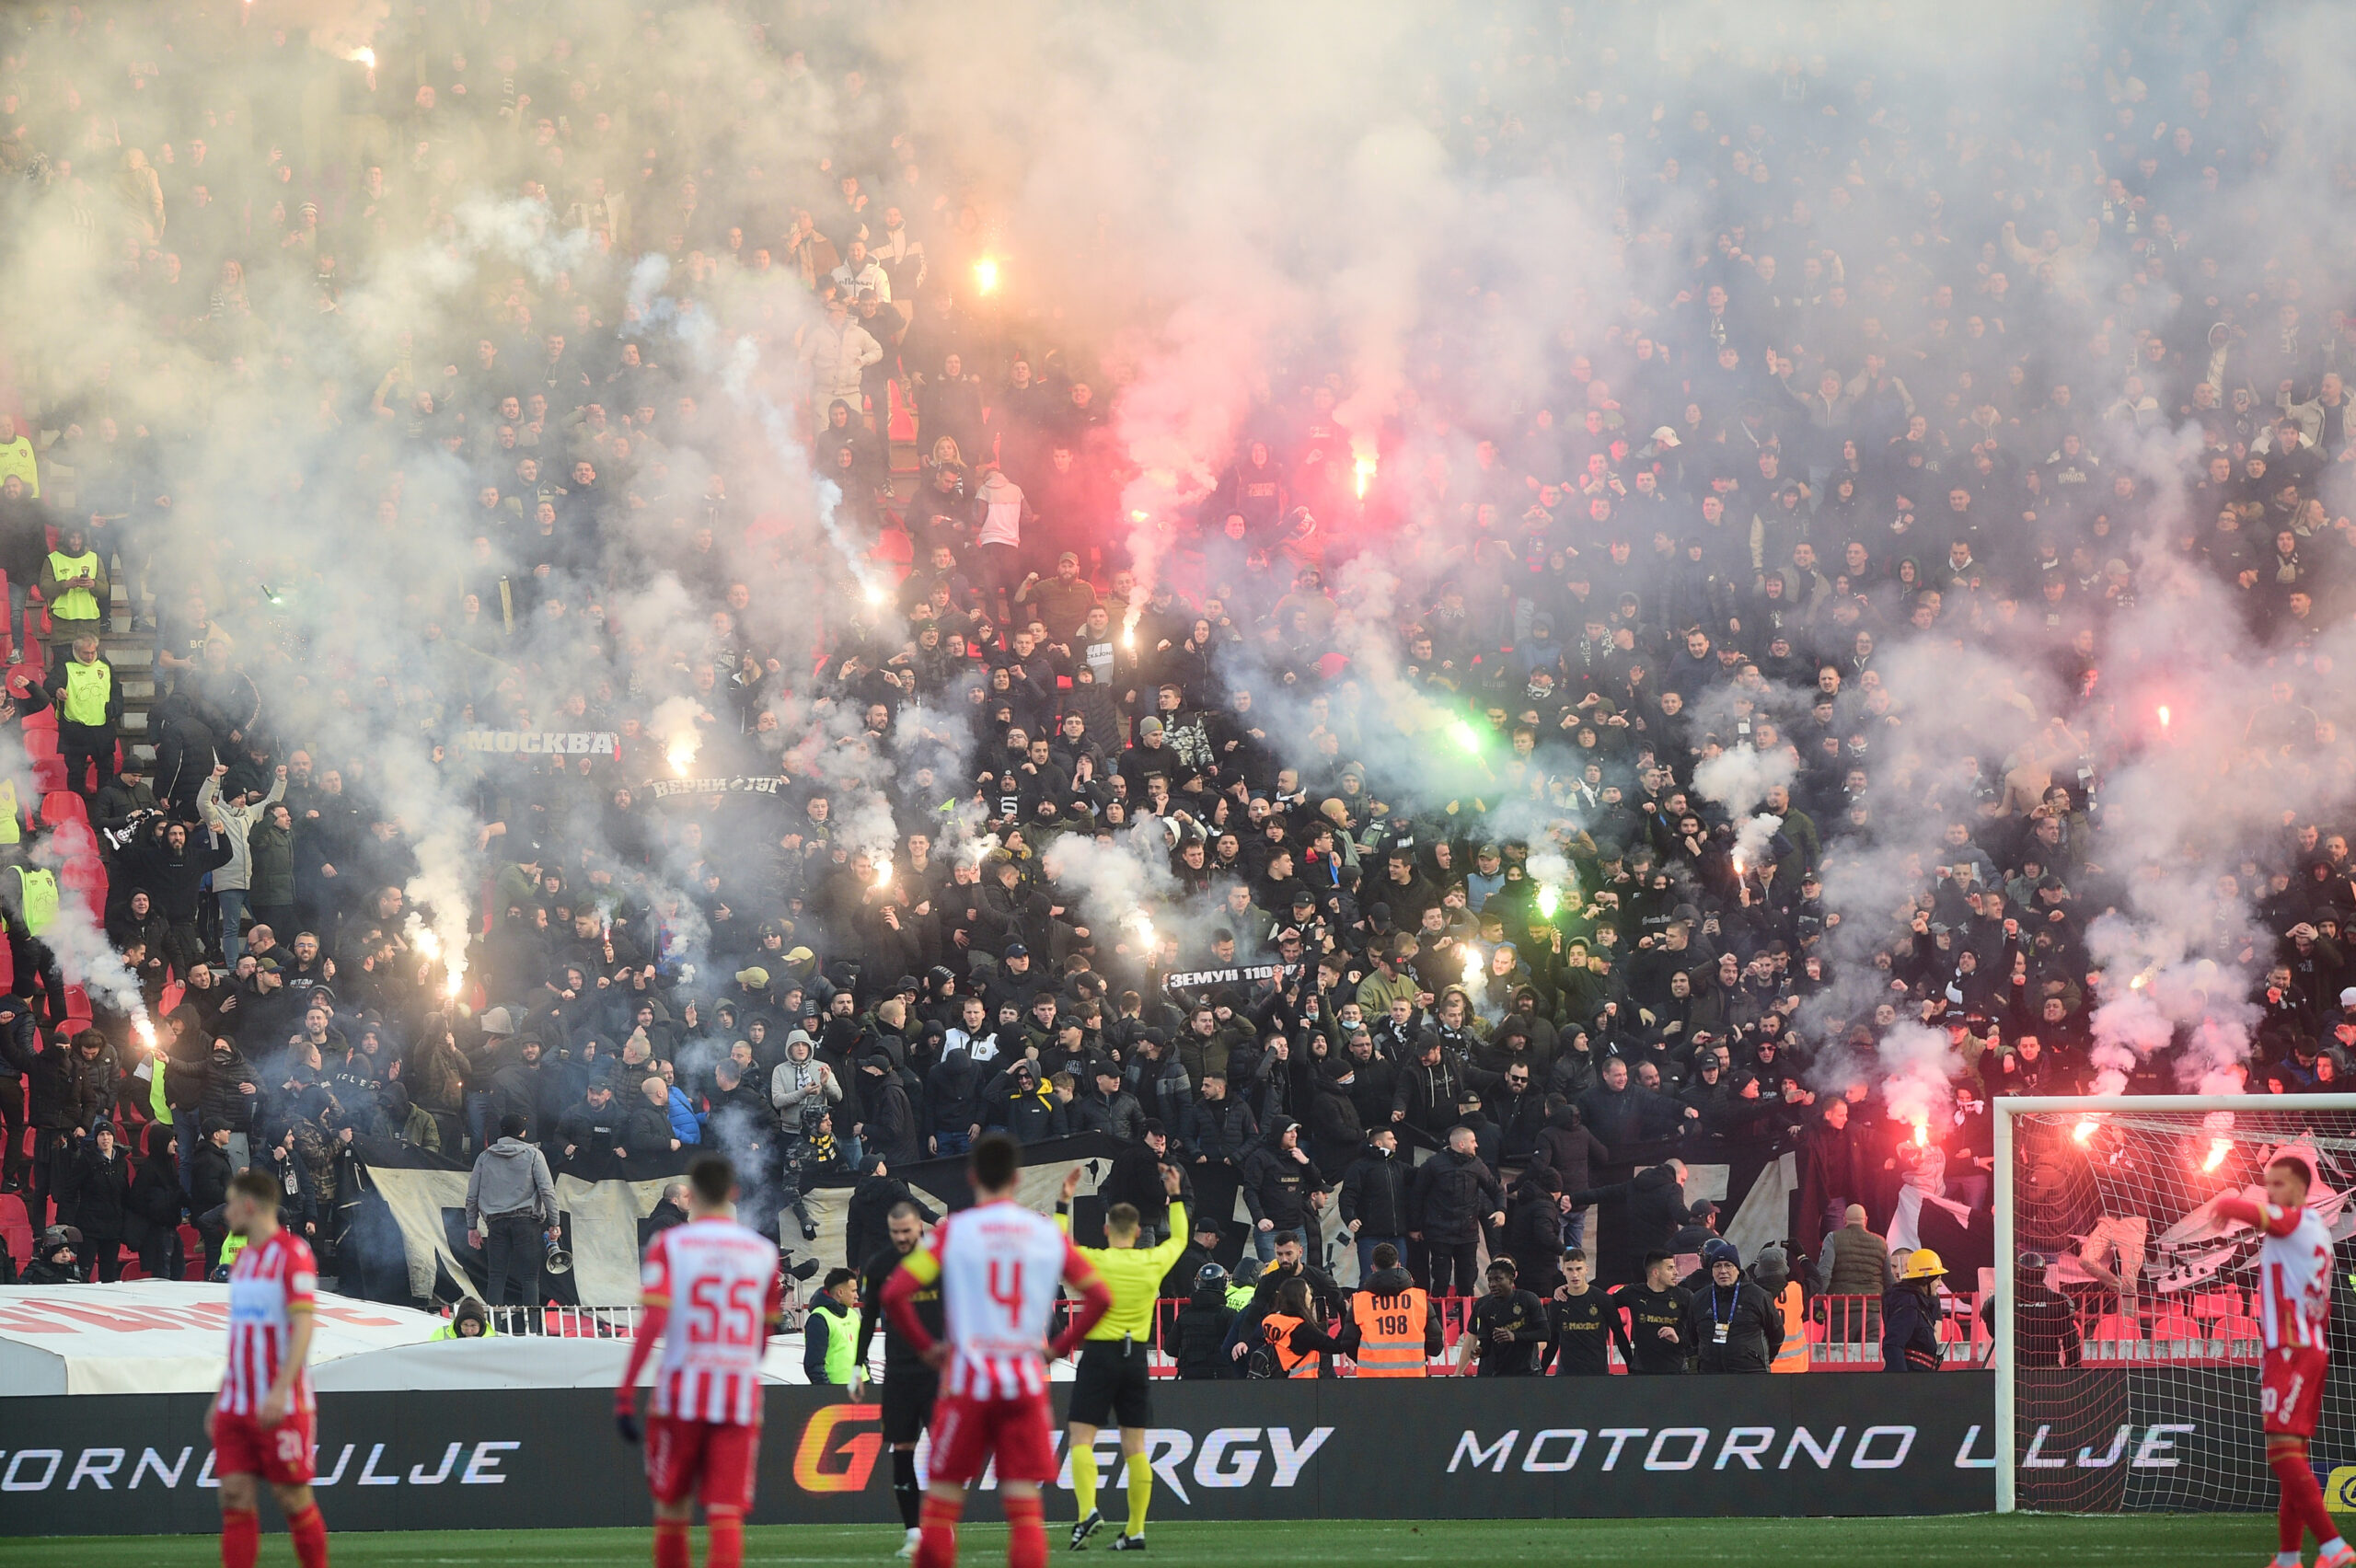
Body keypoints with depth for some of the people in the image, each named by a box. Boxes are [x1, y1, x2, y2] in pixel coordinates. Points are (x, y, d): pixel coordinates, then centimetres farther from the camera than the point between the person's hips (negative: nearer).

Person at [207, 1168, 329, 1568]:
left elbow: (303, 1326, -17)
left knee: (293, 1498, -1)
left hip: (281, 1409, -7)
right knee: (236, 1497, -1)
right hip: (236, 1409, 7)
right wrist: (221, 1397, 21)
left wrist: (281, 1389, -26)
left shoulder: (292, 1253, -9)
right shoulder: (243, 1257, 16)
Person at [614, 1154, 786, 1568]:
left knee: (672, 1505, 14)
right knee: (726, 1511, -4)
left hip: (682, 1390, -1)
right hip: (741, 1394, 1)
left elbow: (653, 1321, -12)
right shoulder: (763, 1251, 8)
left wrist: (625, 1394, -11)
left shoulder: (670, 1245, -1)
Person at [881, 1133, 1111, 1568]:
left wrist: (927, 1347, 2)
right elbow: (1100, 1297, 5)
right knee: (1024, 1504, 0)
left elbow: (894, 1294, -9)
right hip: (1027, 1379, 2)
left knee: (942, 1499, 6)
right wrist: (1059, 1348, 11)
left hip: (968, 1379, -2)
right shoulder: (1049, 1233, 5)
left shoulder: (952, 1231, -2)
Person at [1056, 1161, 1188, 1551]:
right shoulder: (1153, 1262, 1)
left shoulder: (1093, 1261, -8)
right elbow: (1179, 1238, 23)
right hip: (1136, 1358, 4)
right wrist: (1175, 1196, 31)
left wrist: (1064, 1203, 14)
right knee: (1135, 1447, 6)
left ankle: (1088, 1510, -24)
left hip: (1099, 1355, -4)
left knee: (1082, 1439, -3)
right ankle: (1135, 1530, 4)